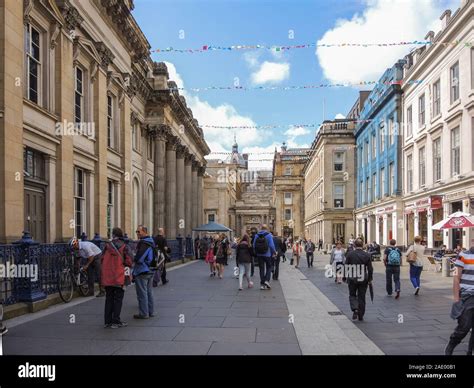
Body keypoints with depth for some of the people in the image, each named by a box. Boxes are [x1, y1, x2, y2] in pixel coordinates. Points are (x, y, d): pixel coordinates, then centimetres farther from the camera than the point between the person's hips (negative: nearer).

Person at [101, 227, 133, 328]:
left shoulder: (107, 246, 3)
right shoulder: (124, 247, -6)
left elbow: (102, 260, 6)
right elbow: (129, 262, -11)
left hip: (107, 277, 4)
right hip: (119, 277, -3)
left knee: (109, 299, 14)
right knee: (118, 299, 5)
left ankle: (107, 321, 19)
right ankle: (116, 321, 5)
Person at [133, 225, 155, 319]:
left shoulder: (143, 243, -19)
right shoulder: (151, 242, 12)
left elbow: (139, 258, -25)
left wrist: (133, 260, -5)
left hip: (142, 272, -10)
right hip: (150, 271, 10)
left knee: (142, 293, -2)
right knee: (149, 292, 16)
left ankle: (143, 313, 4)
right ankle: (150, 312, 23)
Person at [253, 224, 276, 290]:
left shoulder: (257, 235, 2)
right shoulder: (269, 235, -8)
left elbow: (254, 245, 3)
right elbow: (271, 245, -13)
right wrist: (274, 252, 2)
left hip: (259, 255, 3)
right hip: (267, 254, -3)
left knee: (261, 269, 8)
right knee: (269, 267, 12)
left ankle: (262, 284, 8)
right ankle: (267, 280, -5)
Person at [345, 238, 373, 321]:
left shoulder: (350, 254, -7)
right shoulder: (367, 255, -4)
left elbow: (346, 267, -3)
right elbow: (370, 269, -2)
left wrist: (347, 277, 9)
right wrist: (370, 279, 8)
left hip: (352, 279, -1)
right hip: (363, 280, 1)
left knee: (352, 295, 15)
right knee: (361, 297, 11)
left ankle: (355, 309, -9)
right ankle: (360, 316, 15)